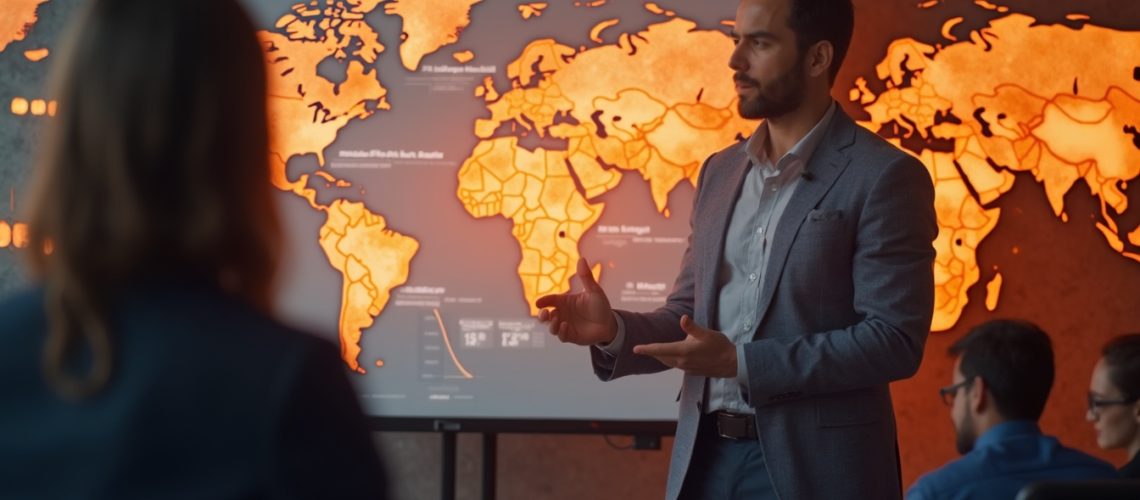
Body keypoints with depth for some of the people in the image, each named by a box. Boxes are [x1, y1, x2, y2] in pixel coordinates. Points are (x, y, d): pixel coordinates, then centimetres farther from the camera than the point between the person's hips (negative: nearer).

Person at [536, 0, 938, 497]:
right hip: (706, 458, 6)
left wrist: (740, 361, -20)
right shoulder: (720, 171, 11)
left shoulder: (884, 178, -9)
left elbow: (894, 341, -15)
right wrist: (614, 330, -6)